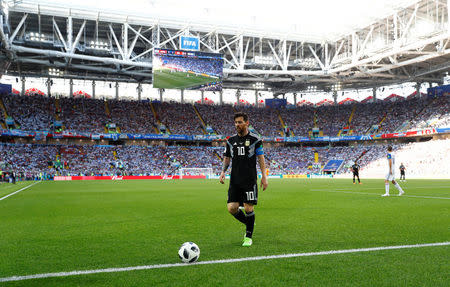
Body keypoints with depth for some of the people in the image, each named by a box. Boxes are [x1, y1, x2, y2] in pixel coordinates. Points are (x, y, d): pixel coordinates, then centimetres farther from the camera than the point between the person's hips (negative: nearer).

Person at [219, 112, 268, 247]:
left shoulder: (254, 139, -1)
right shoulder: (231, 140, 9)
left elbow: (260, 158, 1)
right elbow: (227, 158, 16)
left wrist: (264, 176, -5)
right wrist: (223, 172, 0)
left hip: (250, 180, -4)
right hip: (235, 180, 4)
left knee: (248, 208, -5)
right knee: (232, 208, -3)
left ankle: (248, 236, 14)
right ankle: (249, 223, 25)